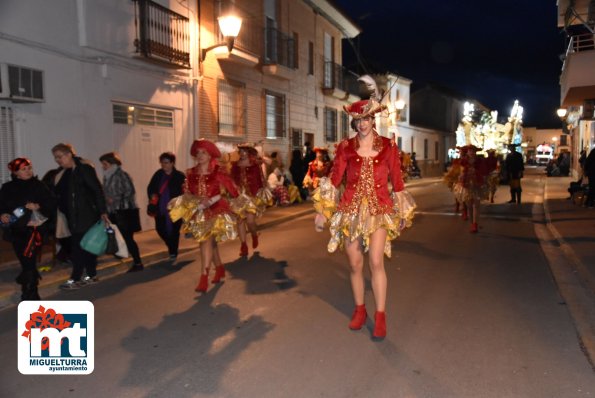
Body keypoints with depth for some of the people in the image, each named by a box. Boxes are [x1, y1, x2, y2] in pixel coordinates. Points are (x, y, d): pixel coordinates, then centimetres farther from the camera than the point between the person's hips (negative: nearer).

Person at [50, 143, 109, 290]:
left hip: (87, 216, -8)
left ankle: (75, 279, 5)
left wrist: (102, 212, -20)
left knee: (79, 247, -4)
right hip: (74, 217, 8)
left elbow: (97, 190, -15)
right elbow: (59, 194, 14)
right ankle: (91, 275, 21)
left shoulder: (84, 169, -11)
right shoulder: (64, 173, 13)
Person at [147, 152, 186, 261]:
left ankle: (173, 252, 22)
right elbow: (150, 188, 12)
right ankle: (171, 246, 37)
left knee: (173, 231, 3)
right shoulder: (158, 174, 5)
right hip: (160, 208, 5)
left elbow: (185, 191, -13)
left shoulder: (180, 176, -9)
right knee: (160, 229, 10)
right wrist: (152, 196, -6)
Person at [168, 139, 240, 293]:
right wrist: (198, 199, -15)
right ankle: (220, 269, 35)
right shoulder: (190, 173, 2)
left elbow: (232, 189, -4)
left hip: (215, 210, -5)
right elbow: (187, 193, 2)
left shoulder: (217, 172, -7)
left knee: (206, 240, -17)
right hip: (198, 212, 5)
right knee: (209, 242, 15)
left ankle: (204, 277, -14)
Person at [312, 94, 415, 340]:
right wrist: (322, 210, -1)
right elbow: (334, 179, 1)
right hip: (351, 209, 1)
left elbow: (396, 180, 7)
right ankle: (360, 310, 26)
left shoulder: (388, 146, 2)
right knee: (355, 264, 7)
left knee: (376, 262, -14)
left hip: (379, 209, -1)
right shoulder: (346, 147, 2)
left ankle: (380, 316, 2)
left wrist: (403, 212, 11)